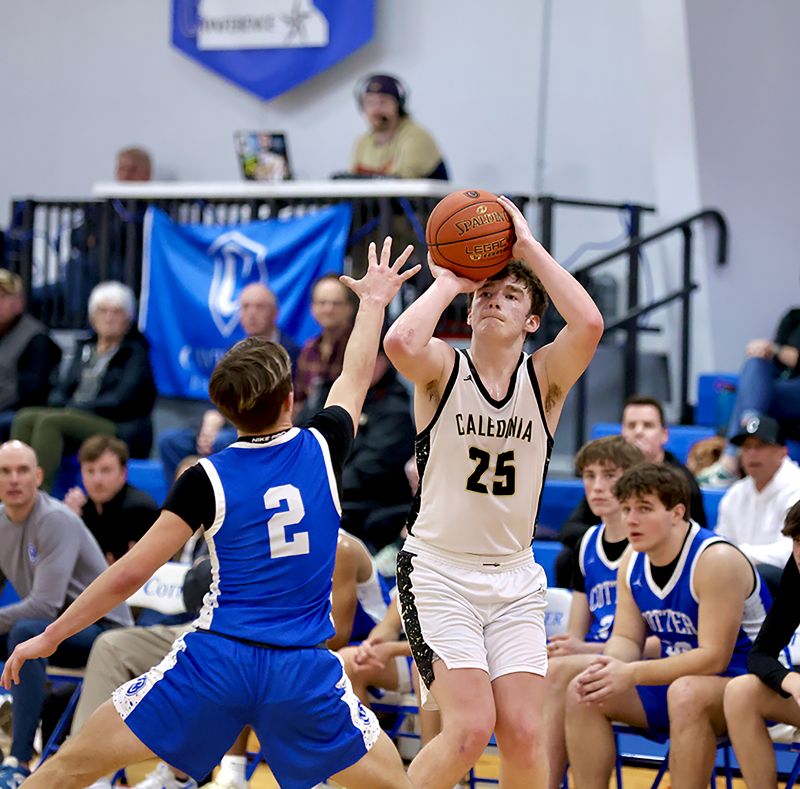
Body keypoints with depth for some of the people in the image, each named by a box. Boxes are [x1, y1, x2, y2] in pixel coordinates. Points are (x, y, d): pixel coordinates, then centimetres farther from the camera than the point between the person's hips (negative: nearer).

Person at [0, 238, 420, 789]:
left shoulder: (207, 479, -4)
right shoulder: (322, 449, 1)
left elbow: (130, 573, -4)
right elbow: (357, 375, 22)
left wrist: (51, 636, 6)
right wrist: (374, 302, 40)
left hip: (215, 660, -1)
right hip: (303, 670, 1)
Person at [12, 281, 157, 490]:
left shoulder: (136, 352, 3)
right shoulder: (85, 348, 23)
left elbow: (121, 402, -9)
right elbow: (60, 392, 18)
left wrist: (76, 407, -13)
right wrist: (64, 405, -6)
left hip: (122, 432, -6)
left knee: (50, 421, -32)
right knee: (25, 418, -23)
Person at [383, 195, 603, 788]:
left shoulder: (545, 377, 2)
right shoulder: (443, 368, -3)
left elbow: (589, 324, -19)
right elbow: (400, 343, -27)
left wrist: (529, 246, -13)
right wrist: (447, 283, -11)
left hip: (514, 578, 3)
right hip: (438, 572, -3)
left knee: (524, 734, -8)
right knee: (471, 727, -17)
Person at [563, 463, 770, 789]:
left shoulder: (717, 560, -23)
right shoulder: (633, 563, 2)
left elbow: (714, 657, -26)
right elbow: (626, 638, 3)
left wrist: (631, 674, -31)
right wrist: (609, 669, -22)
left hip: (744, 690, -8)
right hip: (675, 682, 8)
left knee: (686, 692, -39)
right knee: (581, 691, -6)